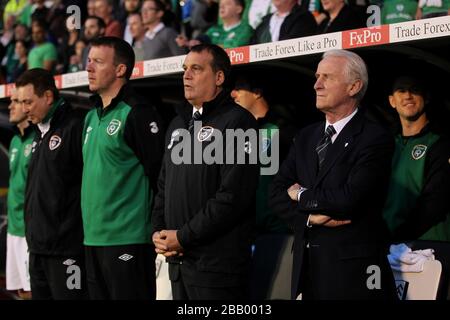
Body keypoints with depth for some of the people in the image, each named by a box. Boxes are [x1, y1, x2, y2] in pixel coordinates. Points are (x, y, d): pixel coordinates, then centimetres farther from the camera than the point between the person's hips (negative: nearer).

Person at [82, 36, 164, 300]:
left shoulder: (137, 114, -10)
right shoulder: (92, 117, 16)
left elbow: (159, 174, -13)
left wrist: (154, 228, -13)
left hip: (127, 239, -9)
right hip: (93, 237, 9)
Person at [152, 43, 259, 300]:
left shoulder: (237, 122, -9)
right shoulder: (179, 124, 18)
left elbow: (233, 196, -17)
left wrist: (184, 237, -14)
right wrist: (158, 231, 5)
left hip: (218, 261, -7)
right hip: (178, 260, 7)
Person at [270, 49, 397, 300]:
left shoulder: (376, 139, -9)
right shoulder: (306, 136, 13)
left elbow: (350, 198, -21)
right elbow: (279, 192, 7)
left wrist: (303, 196, -5)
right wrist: (309, 217, -12)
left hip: (353, 268, -6)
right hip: (307, 262, 6)